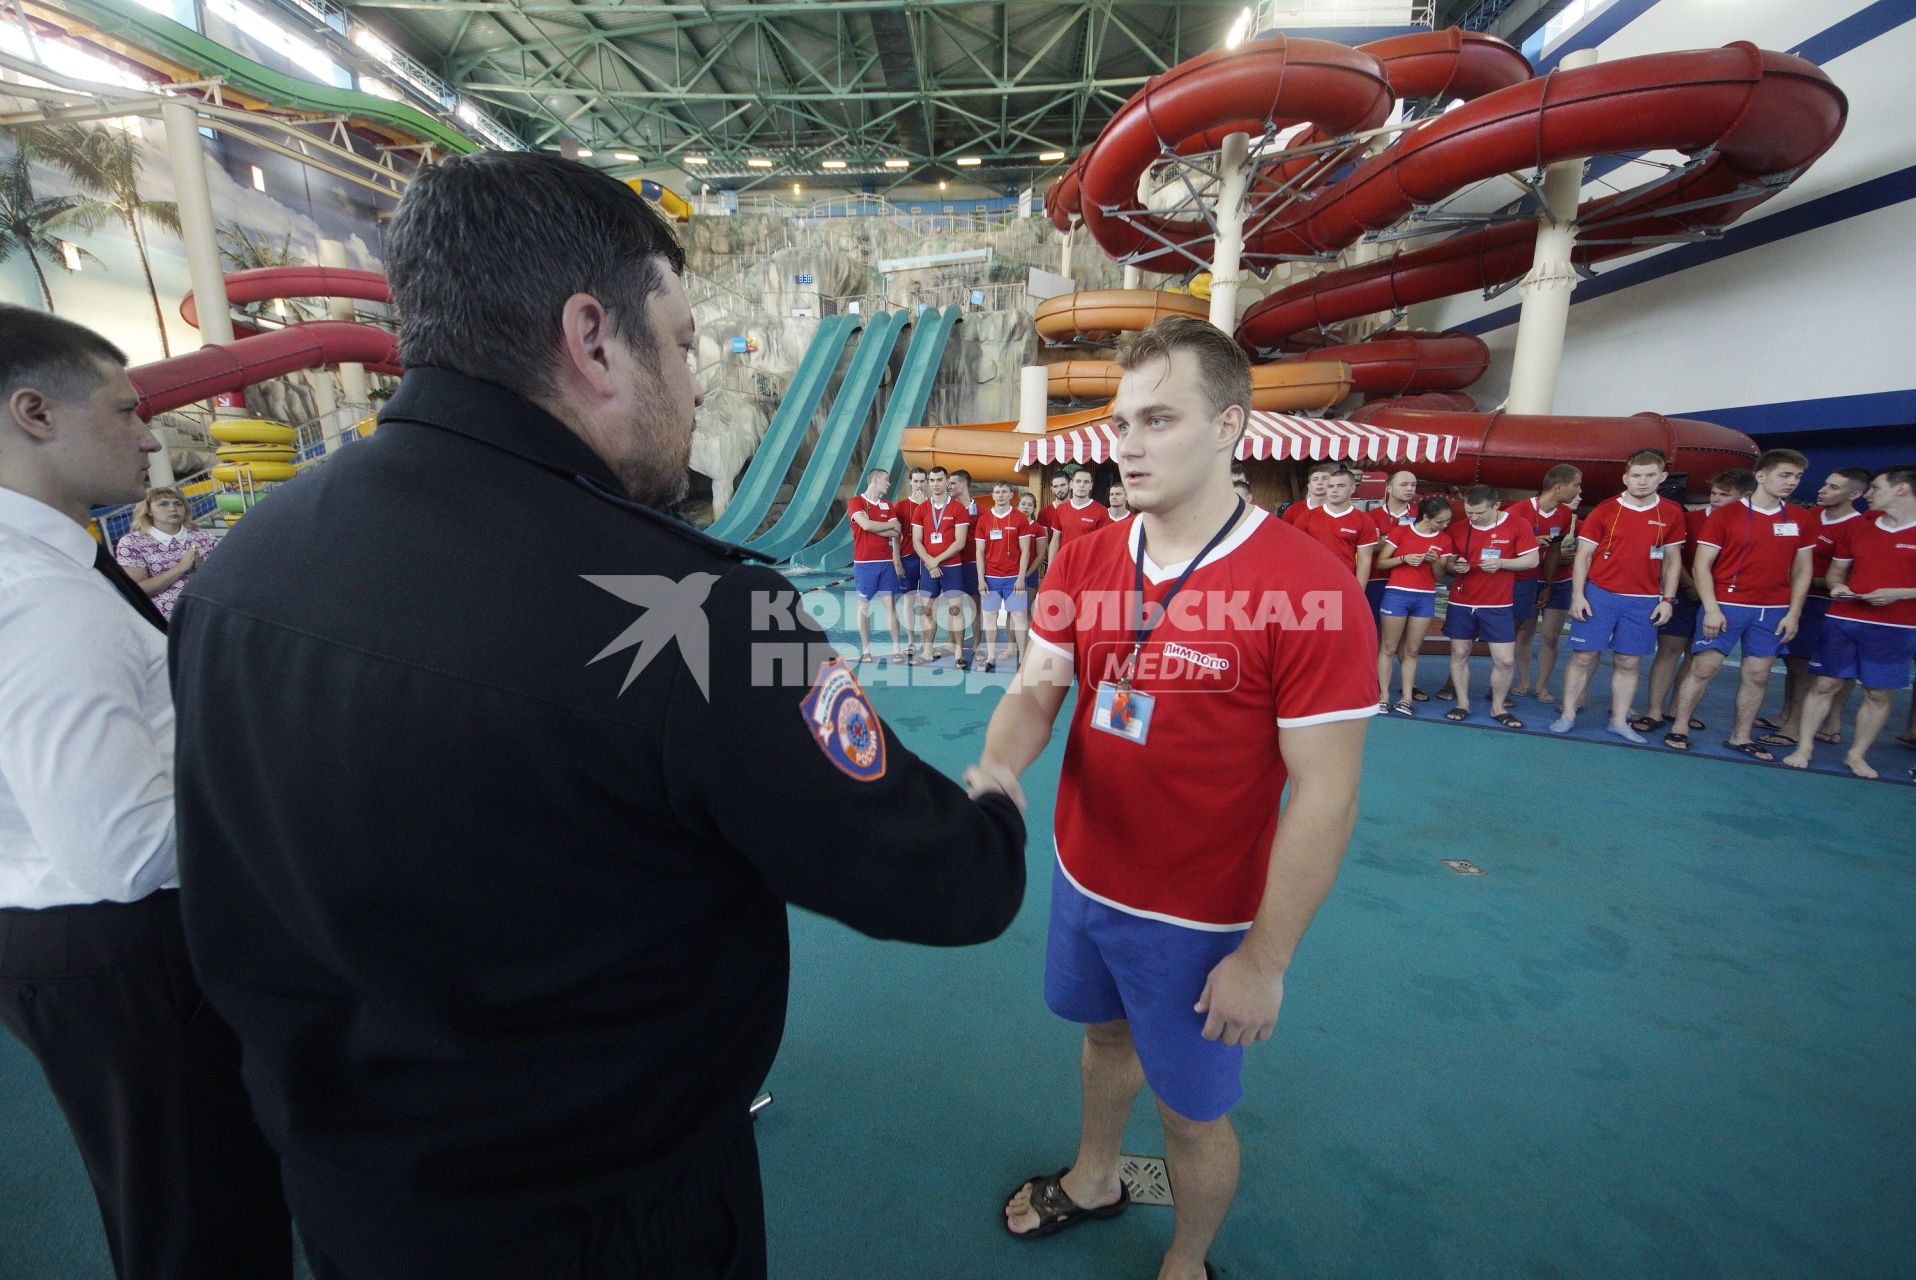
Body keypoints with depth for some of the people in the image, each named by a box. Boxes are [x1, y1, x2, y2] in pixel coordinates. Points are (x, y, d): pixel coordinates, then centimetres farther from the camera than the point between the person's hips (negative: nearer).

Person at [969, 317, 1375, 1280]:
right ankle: (1093, 1181, 61)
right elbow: (1033, 692, -3)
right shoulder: (1084, 563, -5)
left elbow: (1325, 796, -19)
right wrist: (996, 767, -25)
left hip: (1199, 918, -5)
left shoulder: (1309, 586, -23)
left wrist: (1265, 960, -14)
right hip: (1082, 880, 5)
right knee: (1106, 1034, 30)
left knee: (1191, 1112, 19)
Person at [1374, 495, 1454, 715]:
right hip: (1397, 594, -3)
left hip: (1426, 598, 3)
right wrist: (1404, 558, -16)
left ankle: (1407, 697, 10)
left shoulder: (1444, 540, 8)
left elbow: (1439, 575, 10)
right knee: (1389, 648, 1)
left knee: (1412, 650, 6)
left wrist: (1435, 561, -10)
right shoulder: (1401, 531, -3)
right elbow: (1380, 562, -1)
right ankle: (1384, 696, 6)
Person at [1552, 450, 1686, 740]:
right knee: (1583, 657, 0)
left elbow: (1672, 559, 10)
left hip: (1644, 601, 2)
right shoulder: (1605, 510, -3)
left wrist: (1667, 599, 3)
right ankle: (1568, 714, 9)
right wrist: (1577, 595, -7)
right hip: (1599, 595, -2)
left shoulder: (1671, 513, 5)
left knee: (1629, 662, 7)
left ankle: (1619, 721, 17)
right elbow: (1583, 554, -1)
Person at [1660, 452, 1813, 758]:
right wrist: (1711, 608, -13)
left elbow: (1802, 569, 12)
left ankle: (1741, 737, 18)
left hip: (1774, 611, 4)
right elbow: (1701, 566, -7)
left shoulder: (1799, 520, 9)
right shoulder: (1726, 514, -5)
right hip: (1726, 605, -4)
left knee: (1757, 675, 7)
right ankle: (1679, 729, 7)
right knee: (1704, 667, -3)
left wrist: (1793, 613, 4)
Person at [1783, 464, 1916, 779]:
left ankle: (1857, 754, 17)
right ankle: (1804, 746, 10)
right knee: (1825, 684, 3)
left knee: (1879, 693, 6)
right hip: (1842, 620, 2)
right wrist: (1837, 586, -4)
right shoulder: (1860, 527, 8)